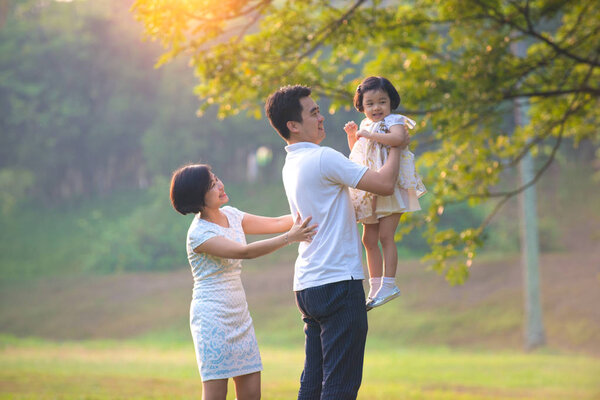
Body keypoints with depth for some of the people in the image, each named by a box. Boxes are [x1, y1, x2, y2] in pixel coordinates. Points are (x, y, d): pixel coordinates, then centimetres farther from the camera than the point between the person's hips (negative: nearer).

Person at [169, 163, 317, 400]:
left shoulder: (230, 216, 8)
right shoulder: (199, 234, -16)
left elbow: (275, 224, 12)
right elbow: (245, 252, -26)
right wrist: (290, 237, -30)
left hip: (239, 315, 8)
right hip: (212, 316, -8)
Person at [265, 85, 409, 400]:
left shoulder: (291, 166, 16)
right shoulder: (323, 158, -12)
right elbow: (385, 184, -13)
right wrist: (396, 147, 3)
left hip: (307, 285, 9)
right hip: (338, 282, -9)